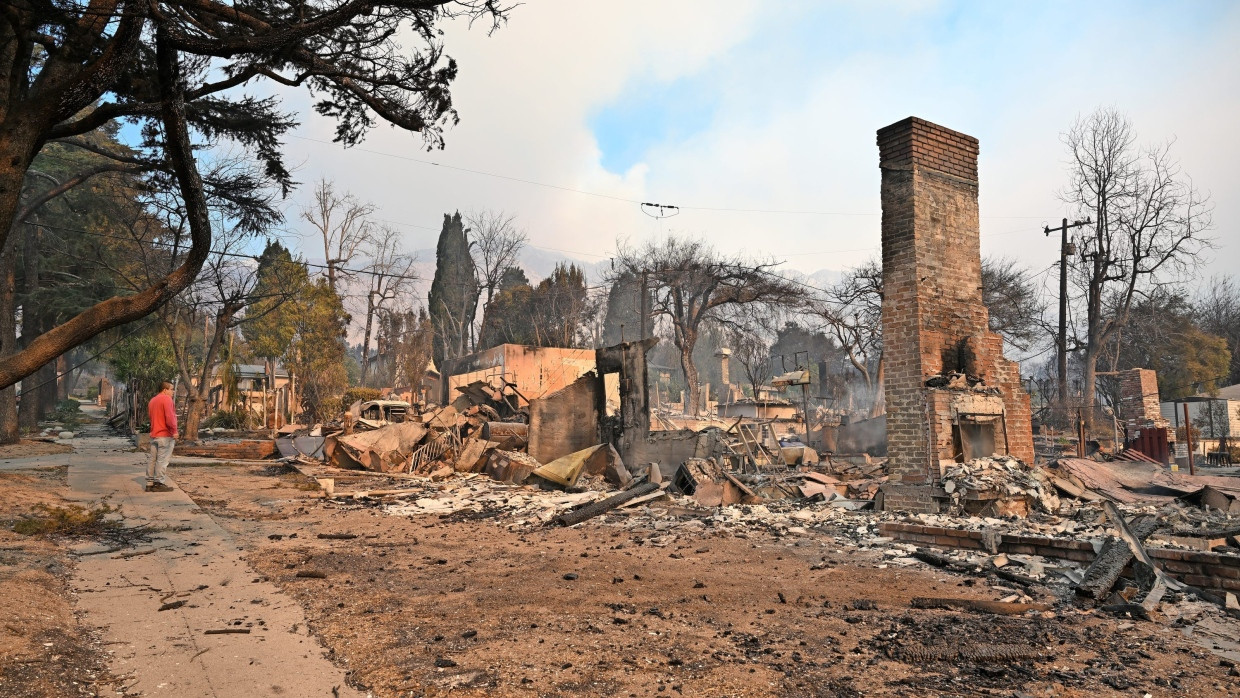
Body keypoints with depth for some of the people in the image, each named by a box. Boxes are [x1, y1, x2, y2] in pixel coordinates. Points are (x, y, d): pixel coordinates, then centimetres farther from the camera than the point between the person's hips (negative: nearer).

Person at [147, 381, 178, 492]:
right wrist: (174, 431, -13)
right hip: (165, 435, -9)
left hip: (154, 434, 9)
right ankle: (160, 484, -4)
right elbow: (169, 417, -21)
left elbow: (150, 415, 20)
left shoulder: (152, 400, 17)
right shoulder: (166, 399, -12)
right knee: (162, 460, -5)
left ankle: (150, 483, 13)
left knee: (153, 460, 11)